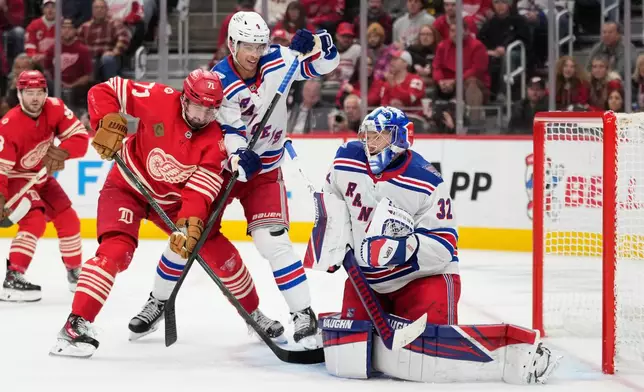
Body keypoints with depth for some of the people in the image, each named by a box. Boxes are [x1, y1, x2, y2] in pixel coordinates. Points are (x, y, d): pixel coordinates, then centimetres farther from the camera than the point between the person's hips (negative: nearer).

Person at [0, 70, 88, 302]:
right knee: (34, 221, -27)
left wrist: (60, 153, -35)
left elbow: (80, 138, -17)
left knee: (68, 220, 9)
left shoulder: (55, 109, -15)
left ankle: (75, 273, 30)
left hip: (42, 177, 7)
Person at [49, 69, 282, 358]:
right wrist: (108, 124, -34)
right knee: (117, 249, -27)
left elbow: (200, 189, -23)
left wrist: (190, 223, -39)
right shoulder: (157, 100, -23)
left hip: (173, 199, 4)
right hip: (128, 186, -3)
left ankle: (253, 313, 21)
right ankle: (76, 324, -29)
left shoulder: (215, 141, -16)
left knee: (216, 249, -1)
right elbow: (104, 91, -17)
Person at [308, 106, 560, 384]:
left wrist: (405, 248, -37)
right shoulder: (346, 162, -7)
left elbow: (443, 245, -20)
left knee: (432, 355, -25)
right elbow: (333, 198, 14)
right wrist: (334, 243, 0)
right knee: (345, 361, -7)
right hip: (366, 277, 5)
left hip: (423, 275, -4)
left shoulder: (427, 183, -20)